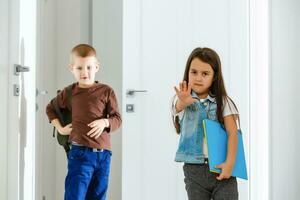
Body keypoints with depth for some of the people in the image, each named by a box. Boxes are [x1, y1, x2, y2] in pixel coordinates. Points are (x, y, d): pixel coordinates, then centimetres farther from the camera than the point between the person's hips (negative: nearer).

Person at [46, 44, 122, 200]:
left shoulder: (106, 91, 2)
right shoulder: (69, 93, 6)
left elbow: (117, 119, 4)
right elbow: (50, 108, 24)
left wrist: (104, 122, -17)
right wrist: (60, 128, 10)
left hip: (103, 154, 1)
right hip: (80, 153, -1)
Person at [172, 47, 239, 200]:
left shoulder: (222, 102, 0)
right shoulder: (182, 99, 0)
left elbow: (232, 133, -7)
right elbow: (178, 107, -25)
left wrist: (230, 163, -18)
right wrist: (184, 102, -50)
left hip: (220, 167, -1)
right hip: (194, 170, 1)